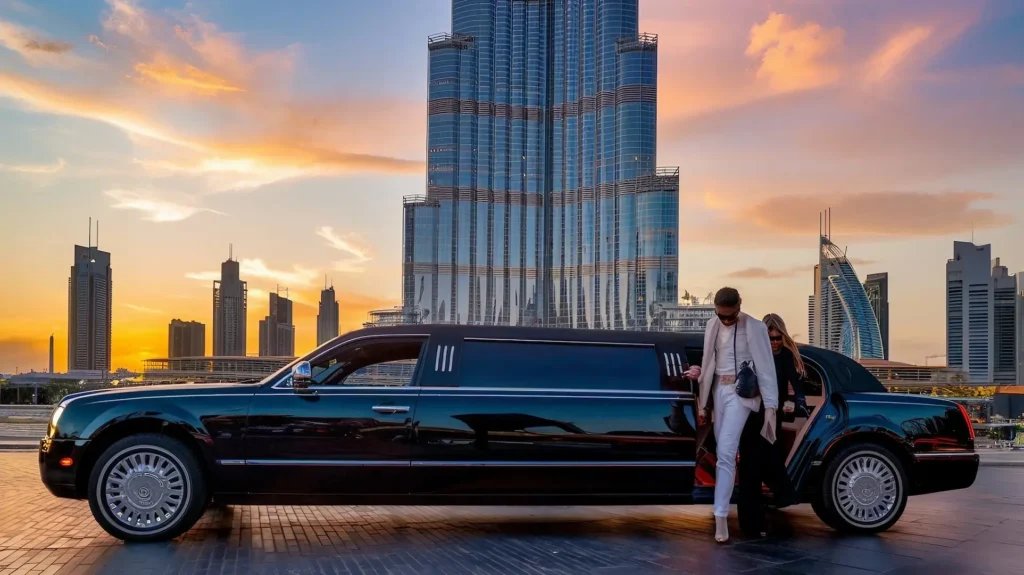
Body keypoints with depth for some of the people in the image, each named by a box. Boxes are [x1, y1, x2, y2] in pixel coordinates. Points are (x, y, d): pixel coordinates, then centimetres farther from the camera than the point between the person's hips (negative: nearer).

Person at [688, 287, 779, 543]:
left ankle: (721, 516, -16)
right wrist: (703, 402, 12)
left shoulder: (755, 328, -9)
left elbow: (766, 367, -10)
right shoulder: (713, 326, 8)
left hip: (741, 392, -6)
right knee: (723, 451, 9)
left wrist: (770, 406, -15)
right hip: (718, 390, 6)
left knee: (725, 452, -15)